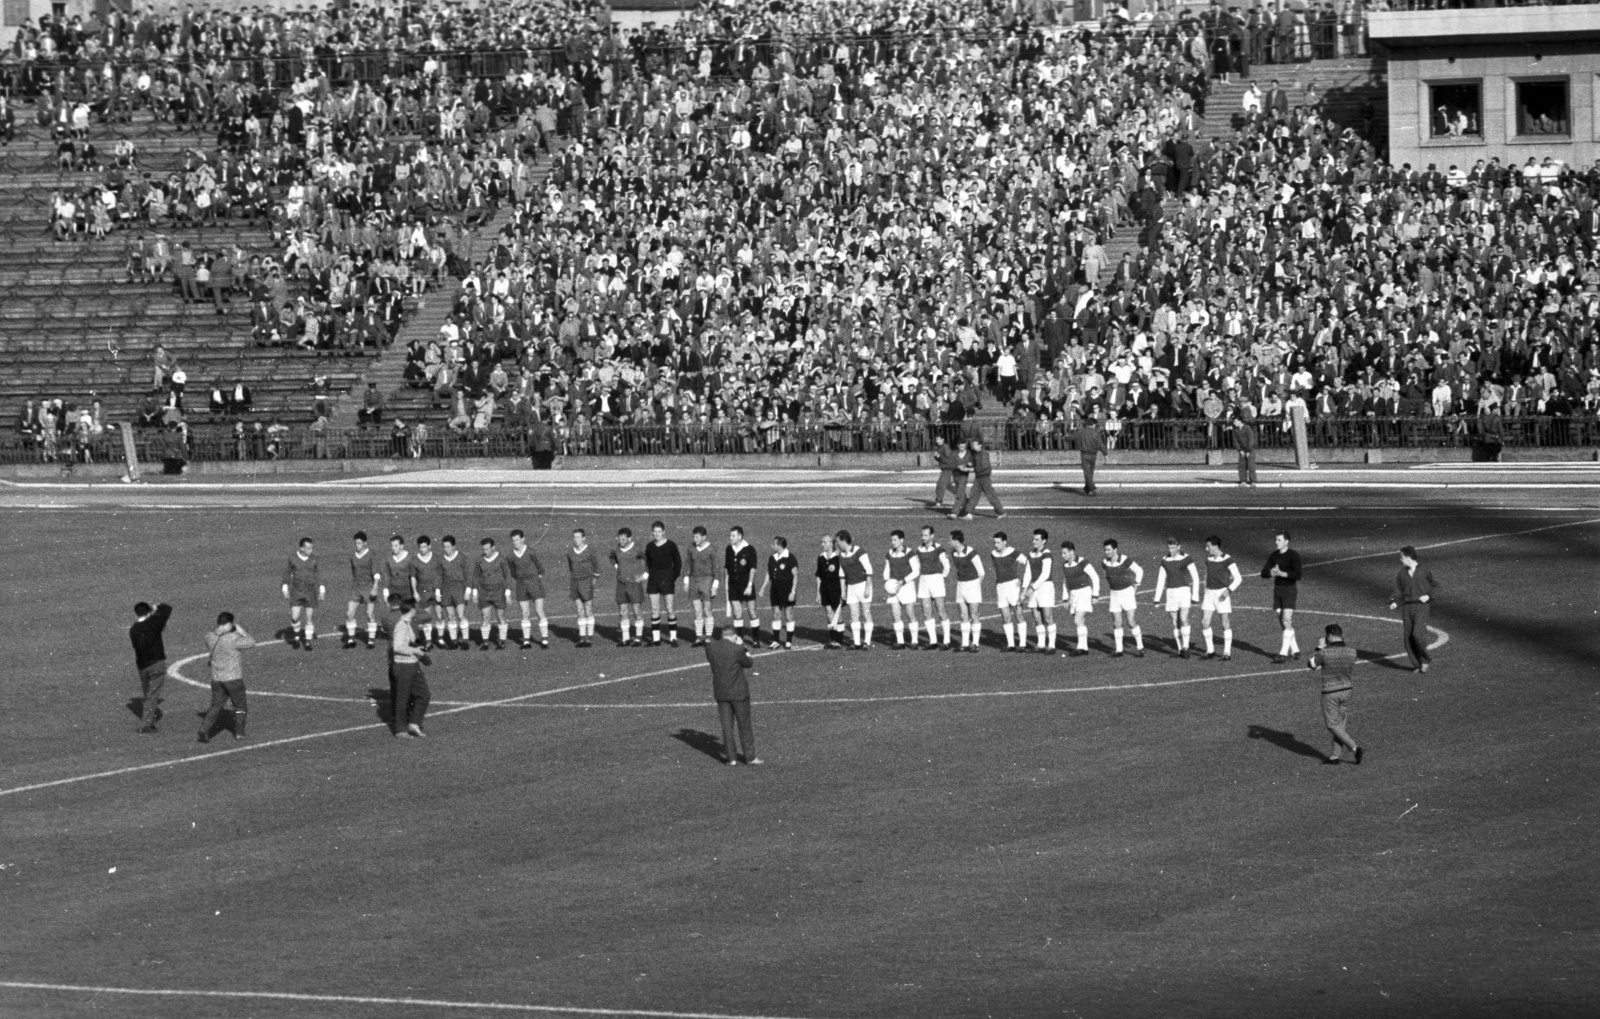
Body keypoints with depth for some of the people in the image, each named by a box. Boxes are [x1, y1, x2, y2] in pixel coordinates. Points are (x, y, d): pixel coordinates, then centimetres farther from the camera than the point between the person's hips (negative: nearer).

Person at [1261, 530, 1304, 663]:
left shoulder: (1293, 555, -10)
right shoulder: (1273, 556, 8)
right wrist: (1272, 572, -18)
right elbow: (1264, 573, 4)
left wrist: (1281, 573, -25)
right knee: (1283, 623, 7)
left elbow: (1298, 575, -18)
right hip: (1277, 590, 6)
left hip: (1289, 591, -6)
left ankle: (1283, 653, -14)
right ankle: (1294, 650, 18)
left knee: (1287, 622, -12)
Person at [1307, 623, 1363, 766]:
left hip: (1330, 693, -5)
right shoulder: (1351, 651, -5)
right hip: (1346, 690, 5)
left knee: (1333, 726, 5)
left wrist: (1319, 648, 9)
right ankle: (1334, 756, 21)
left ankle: (1354, 749, -7)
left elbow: (1311, 664, -1)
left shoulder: (1325, 653, -19)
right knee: (1341, 724, 16)